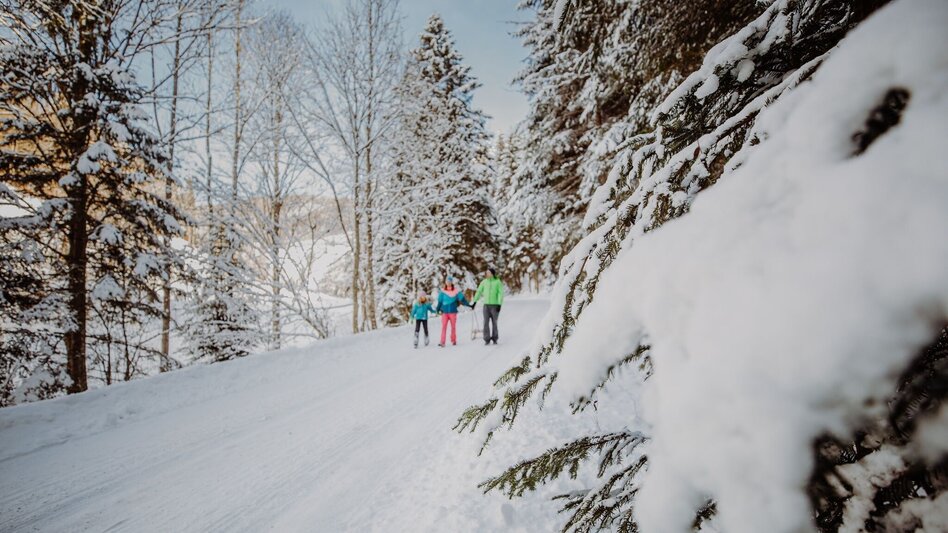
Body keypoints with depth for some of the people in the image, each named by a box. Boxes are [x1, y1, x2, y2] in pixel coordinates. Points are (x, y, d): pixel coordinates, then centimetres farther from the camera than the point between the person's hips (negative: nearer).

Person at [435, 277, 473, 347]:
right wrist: (438, 309, 11)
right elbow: (440, 302, 11)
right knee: (444, 326, -7)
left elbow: (462, 299, -1)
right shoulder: (442, 292, 5)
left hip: (453, 312, 0)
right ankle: (442, 342, -11)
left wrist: (469, 305, -5)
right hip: (444, 312, 0)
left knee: (453, 326, 7)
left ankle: (453, 340, 23)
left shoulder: (456, 292, 1)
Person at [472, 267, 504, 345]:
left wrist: (499, 304, -15)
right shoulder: (484, 282, 5)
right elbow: (479, 291, 8)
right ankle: (487, 340, 0)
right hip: (486, 305, 2)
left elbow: (501, 293, -8)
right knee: (486, 322, -4)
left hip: (494, 305, -2)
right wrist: (474, 301, 5)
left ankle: (494, 338, 20)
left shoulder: (498, 282, -4)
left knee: (494, 322, 5)